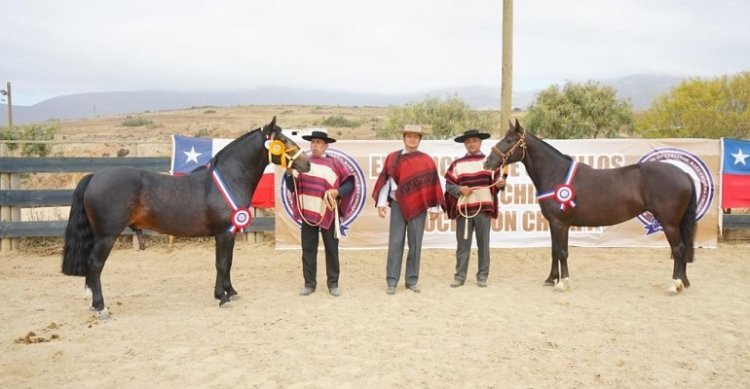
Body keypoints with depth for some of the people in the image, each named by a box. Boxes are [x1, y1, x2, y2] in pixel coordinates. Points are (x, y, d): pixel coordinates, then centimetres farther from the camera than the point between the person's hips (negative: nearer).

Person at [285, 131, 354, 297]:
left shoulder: (334, 163, 1)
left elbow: (349, 183, -1)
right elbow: (292, 188, 8)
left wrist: (337, 192, -18)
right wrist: (290, 174, -10)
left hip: (328, 213, -2)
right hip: (307, 212, 2)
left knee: (331, 249, 6)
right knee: (308, 249, 6)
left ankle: (333, 283, 16)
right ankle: (309, 283, 16)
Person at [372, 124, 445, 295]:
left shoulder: (427, 161, 3)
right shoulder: (392, 158, 4)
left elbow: (432, 185, 2)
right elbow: (385, 181, 3)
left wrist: (434, 208, -1)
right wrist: (381, 204, -2)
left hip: (418, 206, 0)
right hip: (397, 205, 0)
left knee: (415, 244, 5)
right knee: (395, 244, 0)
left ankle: (411, 281, 14)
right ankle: (391, 281, 6)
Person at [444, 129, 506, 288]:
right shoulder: (457, 164, 7)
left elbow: (495, 183, 8)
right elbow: (449, 185, 6)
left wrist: (500, 184, -14)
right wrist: (459, 189, -12)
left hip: (484, 208, 0)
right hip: (463, 208, 1)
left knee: (483, 244, 4)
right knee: (462, 244, 5)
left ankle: (482, 276, 13)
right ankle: (459, 276, 13)